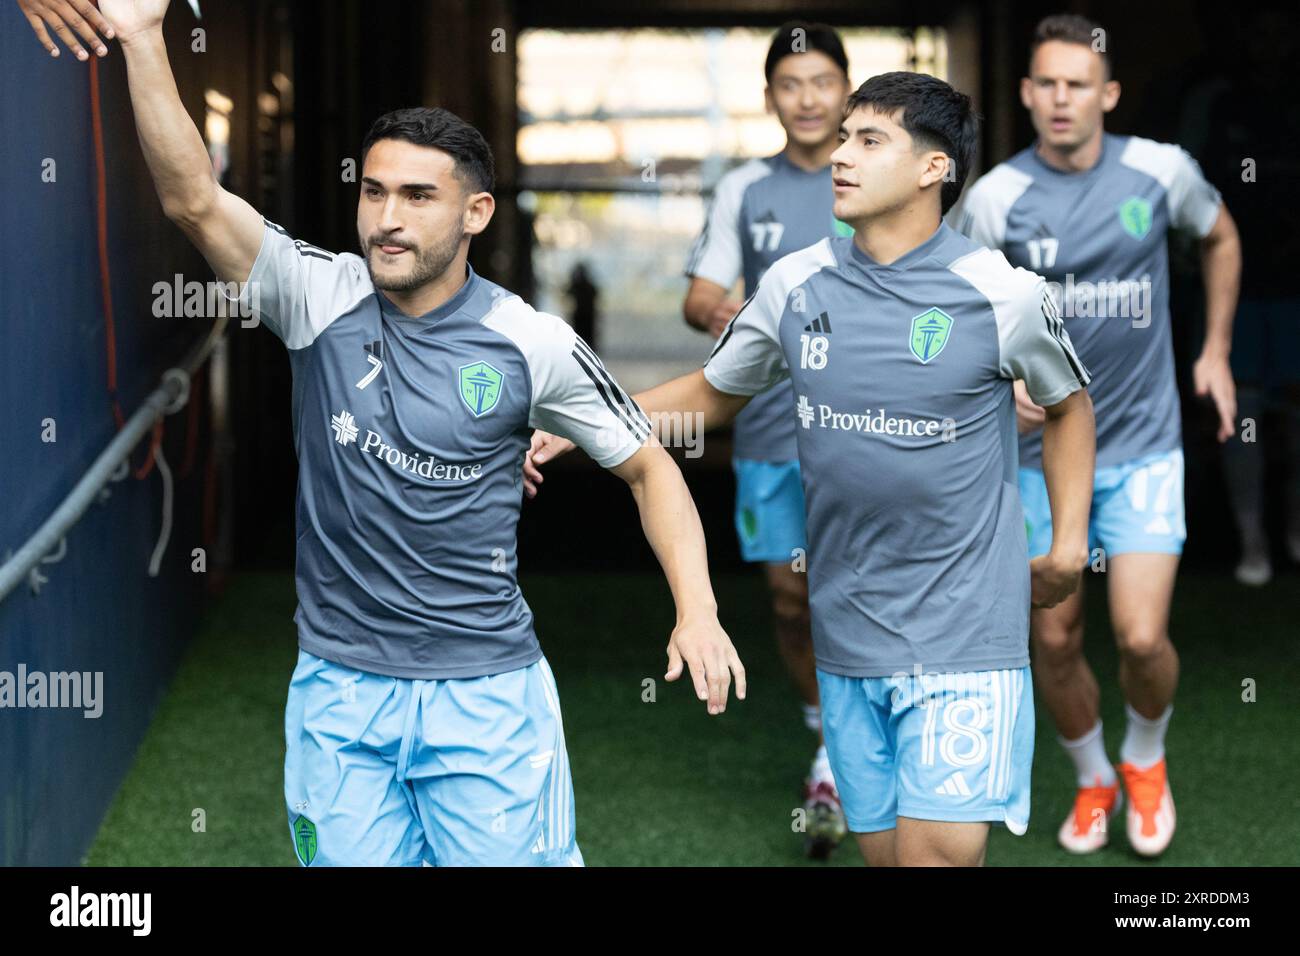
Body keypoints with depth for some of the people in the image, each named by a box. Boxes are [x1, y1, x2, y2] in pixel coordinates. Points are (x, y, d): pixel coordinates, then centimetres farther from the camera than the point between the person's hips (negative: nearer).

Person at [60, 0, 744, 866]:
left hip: (487, 689, -1)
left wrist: (698, 612, -8)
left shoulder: (532, 344, -6)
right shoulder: (319, 298, -5)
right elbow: (193, 198, -19)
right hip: (339, 691, 1)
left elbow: (649, 467, 5)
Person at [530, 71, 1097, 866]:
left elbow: (1070, 404, 10)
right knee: (882, 850, 10)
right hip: (848, 636, 4)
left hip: (963, 642, -4)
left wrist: (1069, 545, 2)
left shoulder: (1004, 294, -8)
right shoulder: (795, 286, 3)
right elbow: (713, 393, 18)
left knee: (938, 850, -15)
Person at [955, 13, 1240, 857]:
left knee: (1141, 638, -11)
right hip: (1047, 451, 1)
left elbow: (1221, 238, 15)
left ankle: (1147, 759, 21)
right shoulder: (997, 197, -10)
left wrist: (1217, 351, 13)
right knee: (1055, 639, 6)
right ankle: (1092, 780, 32)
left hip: (1144, 447, -1)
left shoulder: (1161, 171, -6)